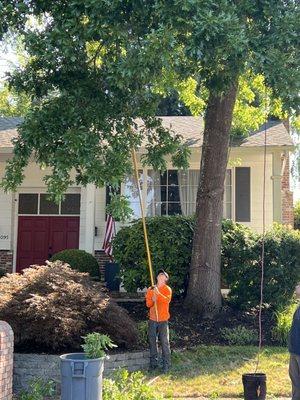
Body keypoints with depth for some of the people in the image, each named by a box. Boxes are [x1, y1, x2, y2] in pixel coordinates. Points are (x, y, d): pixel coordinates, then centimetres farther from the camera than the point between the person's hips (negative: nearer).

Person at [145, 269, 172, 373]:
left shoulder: (167, 289, -4)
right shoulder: (150, 290, 7)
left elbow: (167, 300, -21)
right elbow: (148, 304, 4)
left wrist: (158, 293, -31)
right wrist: (152, 300, -17)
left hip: (163, 320, -4)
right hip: (152, 320, 4)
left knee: (165, 342, -4)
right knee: (152, 341, 9)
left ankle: (166, 365, 2)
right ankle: (153, 363, 20)